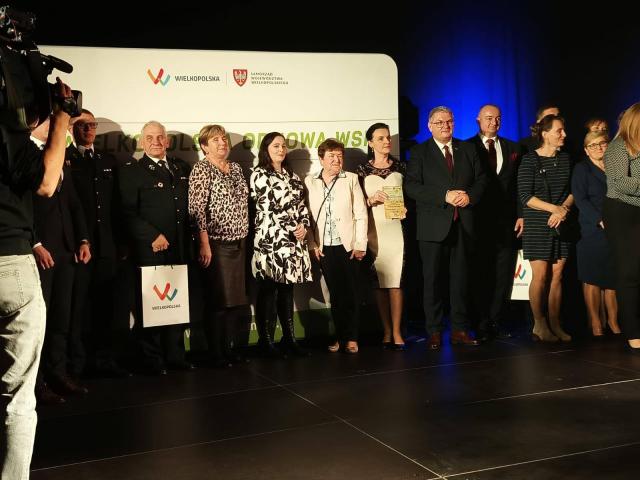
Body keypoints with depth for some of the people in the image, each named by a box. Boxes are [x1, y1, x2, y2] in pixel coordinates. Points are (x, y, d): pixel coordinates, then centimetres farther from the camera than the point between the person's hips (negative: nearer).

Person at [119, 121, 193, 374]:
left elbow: (190, 204, 18)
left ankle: (175, 355, 20)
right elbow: (129, 212, -7)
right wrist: (153, 236, -14)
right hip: (150, 249, -5)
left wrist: (188, 238, 8)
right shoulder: (131, 171, 0)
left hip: (180, 248, 5)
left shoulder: (182, 168, 15)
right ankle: (152, 360, 10)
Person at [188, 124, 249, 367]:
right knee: (217, 300, -1)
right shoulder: (201, 169, -7)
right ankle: (215, 353, 10)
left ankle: (227, 347, 23)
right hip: (216, 244, -7)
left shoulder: (236, 168, 14)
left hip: (239, 242, 7)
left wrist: (244, 237, 14)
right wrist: (204, 244, -17)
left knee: (235, 299, 10)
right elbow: (197, 209, -13)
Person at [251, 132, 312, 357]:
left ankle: (289, 338, 14)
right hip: (271, 239, -6)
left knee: (287, 289, 10)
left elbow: (301, 204, 16)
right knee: (269, 290, -3)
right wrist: (292, 228, -10)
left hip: (293, 240, 6)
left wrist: (304, 226, -2)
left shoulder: (291, 175, 18)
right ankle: (266, 341, 3)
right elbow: (269, 207, -9)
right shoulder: (259, 174, -3)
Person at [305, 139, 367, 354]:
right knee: (335, 293, 6)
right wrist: (312, 244, -2)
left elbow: (360, 214, 0)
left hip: (347, 246, -1)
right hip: (324, 248, 1)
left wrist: (360, 245, -5)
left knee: (351, 293, 1)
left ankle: (351, 338, 10)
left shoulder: (351, 179, 3)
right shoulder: (309, 182, 6)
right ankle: (340, 336, 16)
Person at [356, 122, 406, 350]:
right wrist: (372, 199, -12)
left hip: (396, 226, 0)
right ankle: (387, 331, 11)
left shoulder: (400, 167, 9)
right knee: (379, 281, 3)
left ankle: (396, 332, 1)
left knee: (395, 280, -5)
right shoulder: (362, 170, 5)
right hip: (373, 229, 0)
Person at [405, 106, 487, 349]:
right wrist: (445, 196, -17)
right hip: (433, 226, -3)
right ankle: (434, 331, 10)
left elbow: (481, 179, 13)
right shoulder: (419, 153, 2)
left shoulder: (467, 150, 13)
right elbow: (411, 186, -9)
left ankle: (460, 330, 15)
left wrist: (470, 196, -9)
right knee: (432, 279, 2)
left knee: (460, 278, 8)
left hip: (463, 224, 3)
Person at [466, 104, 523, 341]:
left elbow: (518, 185, 11)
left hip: (506, 220, 4)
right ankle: (483, 323, 9)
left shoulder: (512, 148, 14)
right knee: (481, 273, 1)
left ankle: (498, 321, 14)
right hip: (479, 221, -4)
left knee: (504, 273, 5)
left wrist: (520, 215, 3)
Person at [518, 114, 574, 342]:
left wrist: (564, 209, -8)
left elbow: (572, 191, 10)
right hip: (537, 225, -4)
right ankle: (539, 325, 8)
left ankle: (554, 324, 11)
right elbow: (525, 197, -11)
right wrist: (554, 208, -14)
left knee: (557, 275, 4)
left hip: (560, 224, 4)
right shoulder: (530, 160, -6)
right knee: (540, 276, -4)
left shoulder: (565, 159, 10)